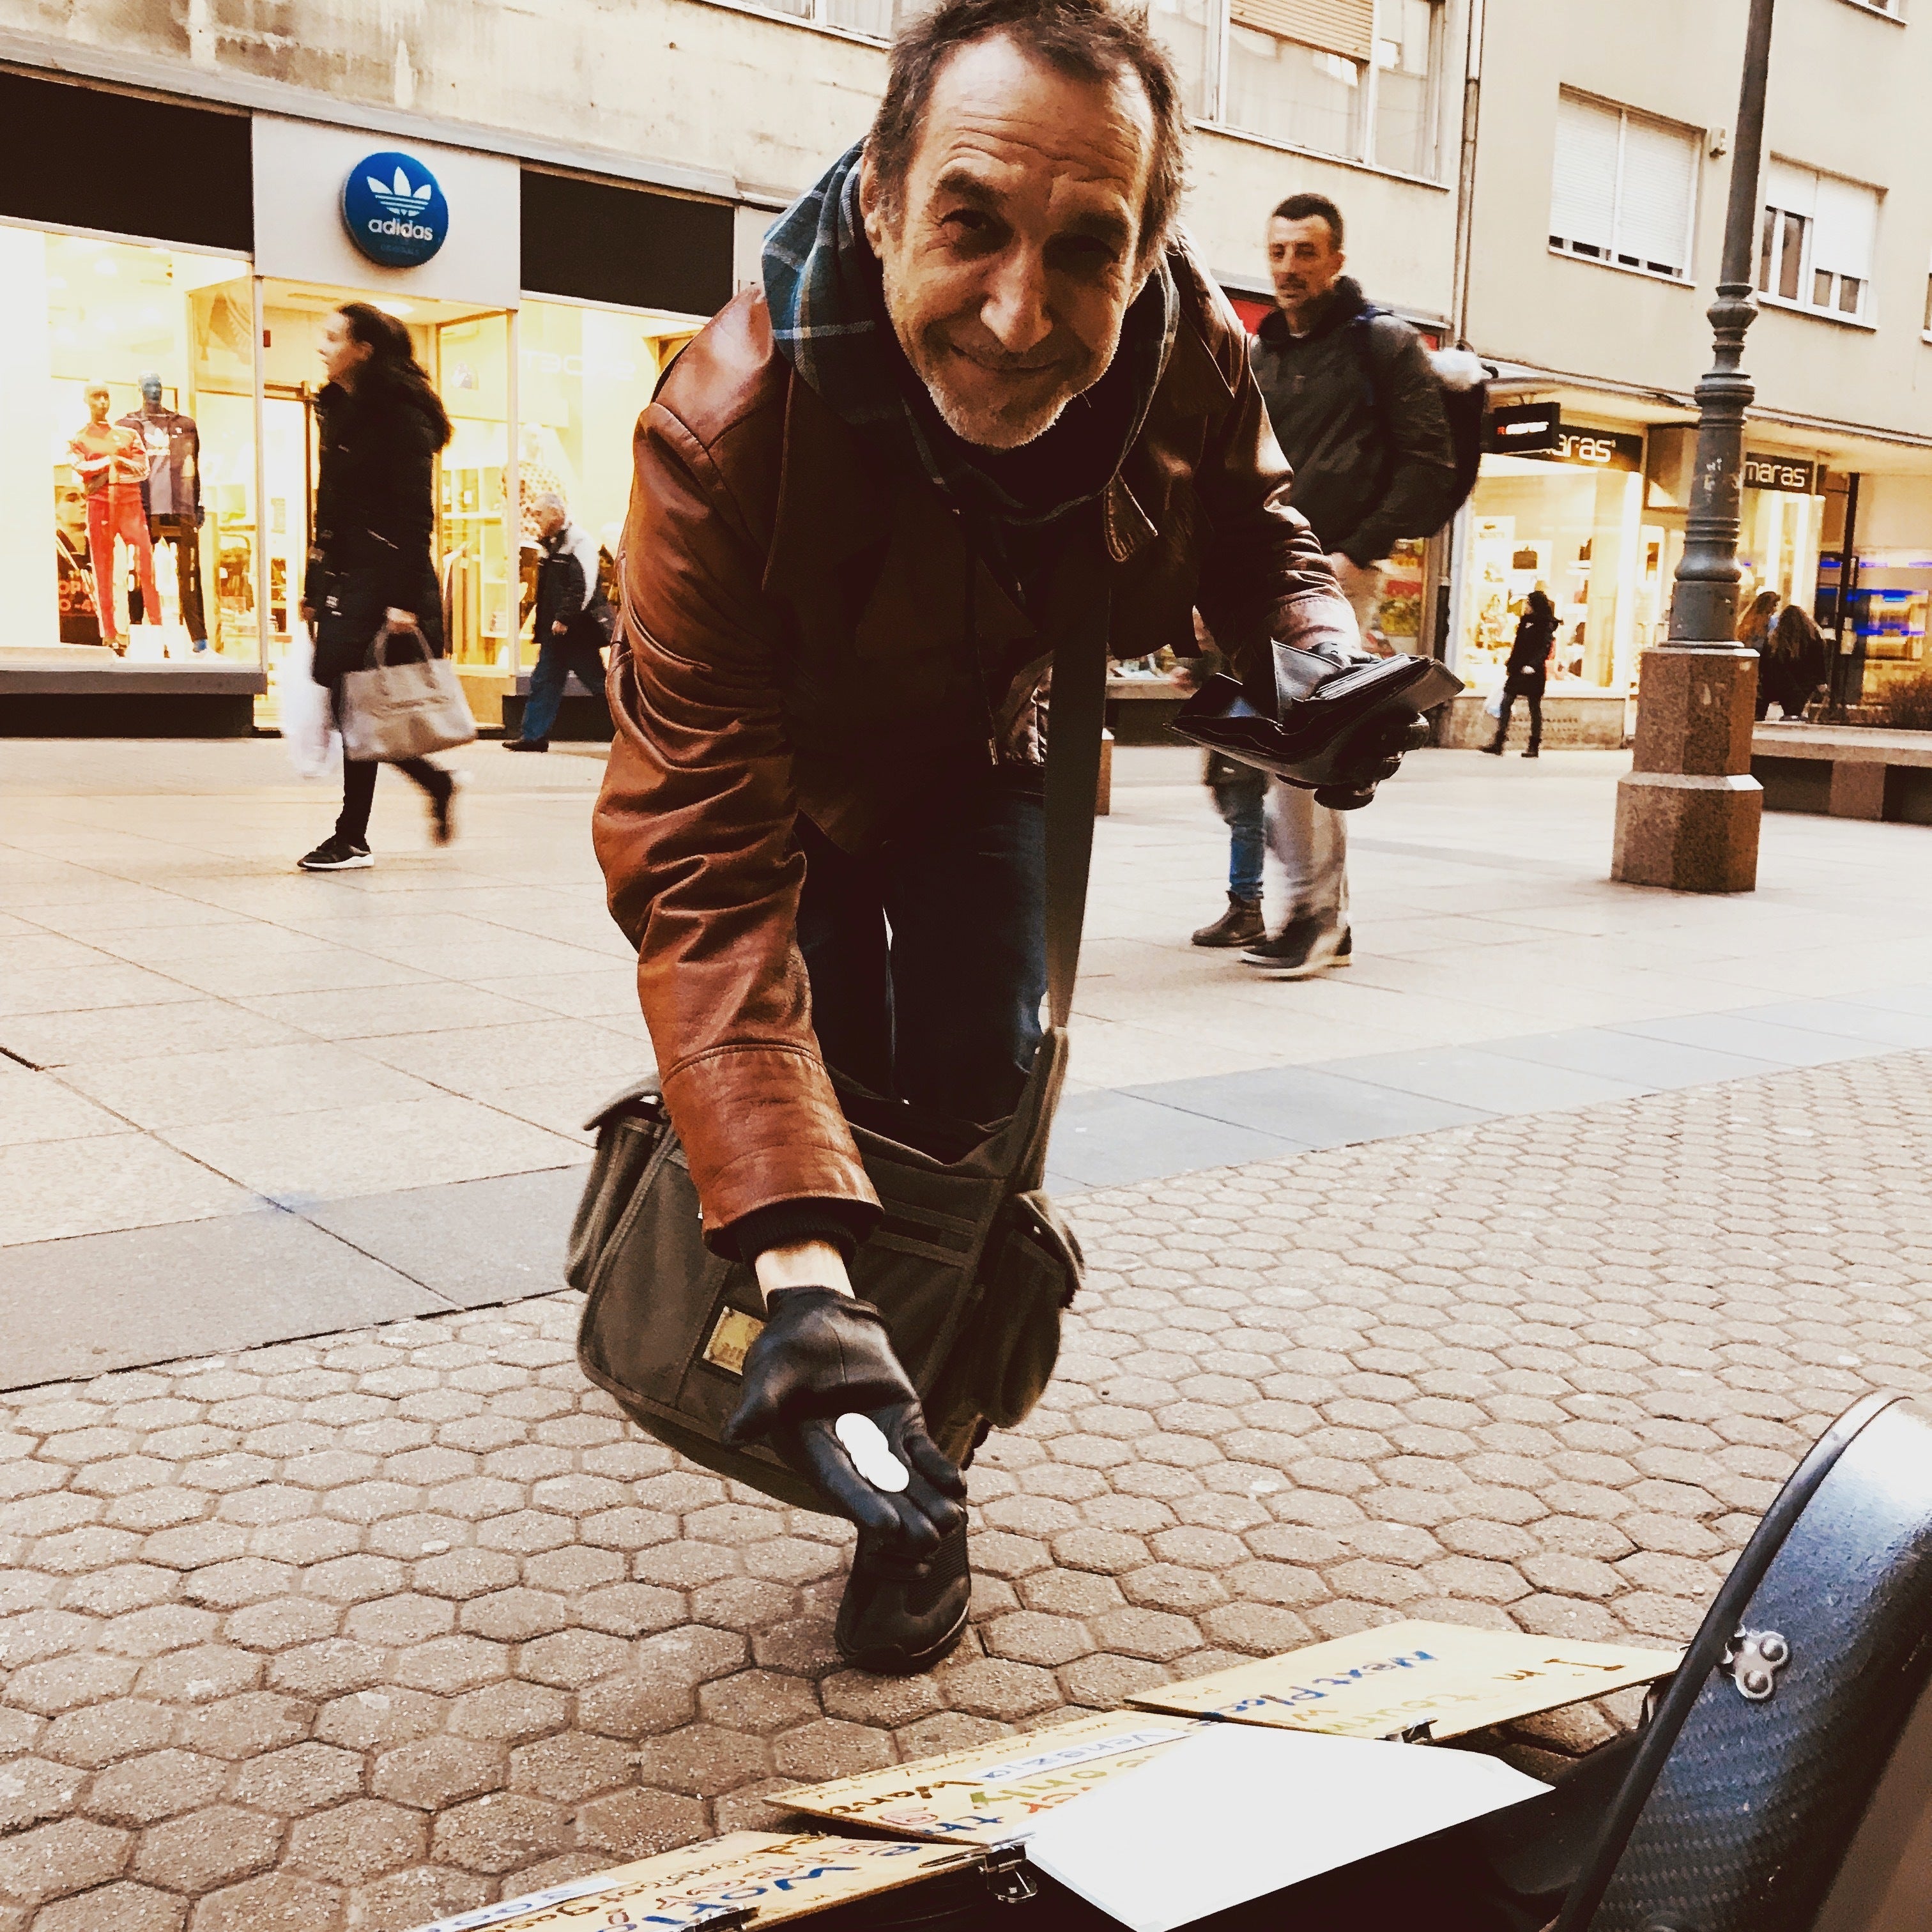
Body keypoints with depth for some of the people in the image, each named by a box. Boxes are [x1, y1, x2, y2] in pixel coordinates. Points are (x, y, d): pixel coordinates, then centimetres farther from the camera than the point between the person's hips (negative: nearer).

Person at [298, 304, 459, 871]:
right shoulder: (336, 410, 17)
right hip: (341, 576, 9)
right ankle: (436, 783, 20)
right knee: (344, 699, 6)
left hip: (382, 579, -9)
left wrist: (405, 601, -21)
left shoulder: (401, 417, -9)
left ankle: (353, 838, 2)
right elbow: (328, 509, 18)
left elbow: (416, 515, -15)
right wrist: (313, 589, 16)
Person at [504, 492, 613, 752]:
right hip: (555, 631, 9)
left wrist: (564, 619, -22)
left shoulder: (579, 541, -14)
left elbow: (584, 587, -22)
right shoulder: (548, 545, 15)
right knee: (544, 682, 9)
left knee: (597, 681, -3)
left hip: (579, 630, -9)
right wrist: (541, 631, 17)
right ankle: (534, 736, 14)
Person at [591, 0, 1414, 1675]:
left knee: (977, 1083, -8)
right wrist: (796, 1259, -57)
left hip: (978, 753, 2)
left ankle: (923, 1489, 11)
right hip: (786, 774, -2)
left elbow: (1258, 545, -7)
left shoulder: (1194, 354, -31)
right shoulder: (727, 428, -44)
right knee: (834, 1080, -3)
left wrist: (1318, 653, -34)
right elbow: (707, 865, -47)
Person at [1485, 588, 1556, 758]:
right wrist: (1509, 666, 19)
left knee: (1535, 708, 1)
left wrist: (1533, 665, -29)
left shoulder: (1546, 625, -7)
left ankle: (1535, 747, 7)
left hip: (1534, 672, -7)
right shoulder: (1525, 621, 15)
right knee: (1505, 704, -4)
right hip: (1517, 670, 7)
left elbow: (1546, 648, -16)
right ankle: (1498, 743, -6)